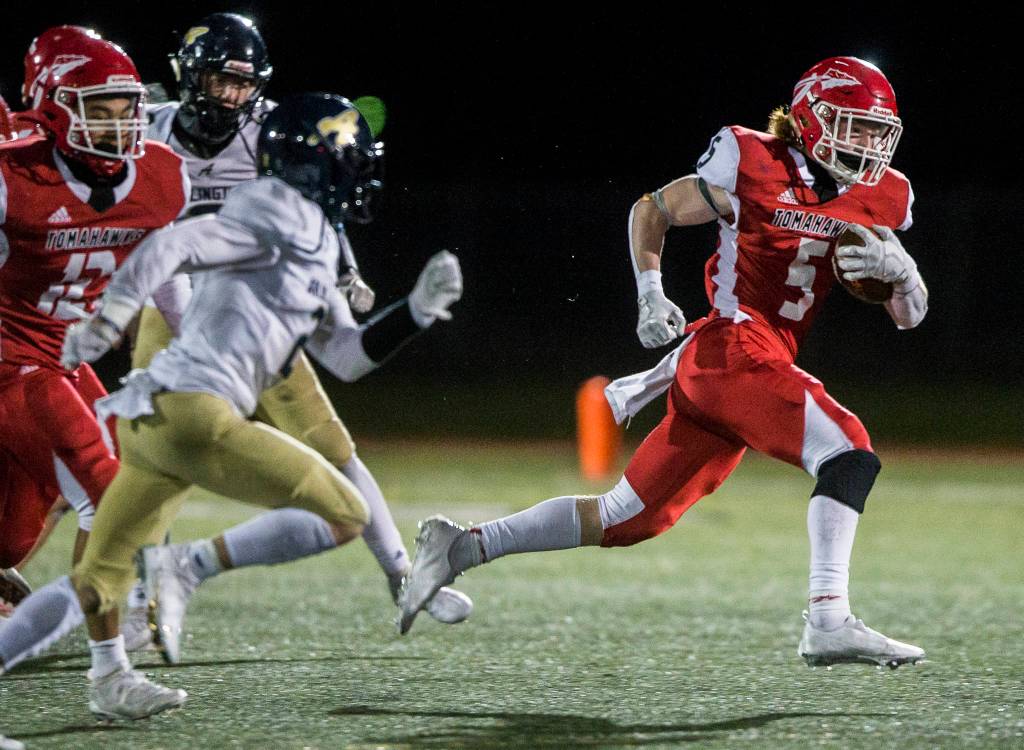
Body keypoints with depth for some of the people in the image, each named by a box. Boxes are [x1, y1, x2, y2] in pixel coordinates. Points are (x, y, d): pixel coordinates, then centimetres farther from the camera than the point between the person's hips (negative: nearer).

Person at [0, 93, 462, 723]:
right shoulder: (276, 217, -5)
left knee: (102, 577, 14)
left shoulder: (311, 245, 24)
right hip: (193, 411, -10)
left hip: (149, 417, 10)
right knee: (346, 515, -4)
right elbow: (171, 247, -17)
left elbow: (347, 356, 26)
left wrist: (419, 309, 17)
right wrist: (111, 317, -27)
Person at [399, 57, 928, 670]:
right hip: (733, 349, -7)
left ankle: (461, 547, 15)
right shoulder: (754, 166, -4)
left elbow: (911, 315, 14)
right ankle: (829, 620, -26)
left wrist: (896, 266, -7)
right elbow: (653, 210, 10)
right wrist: (650, 293, -2)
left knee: (624, 521, 9)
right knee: (850, 452, -22)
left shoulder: (878, 197, 12)